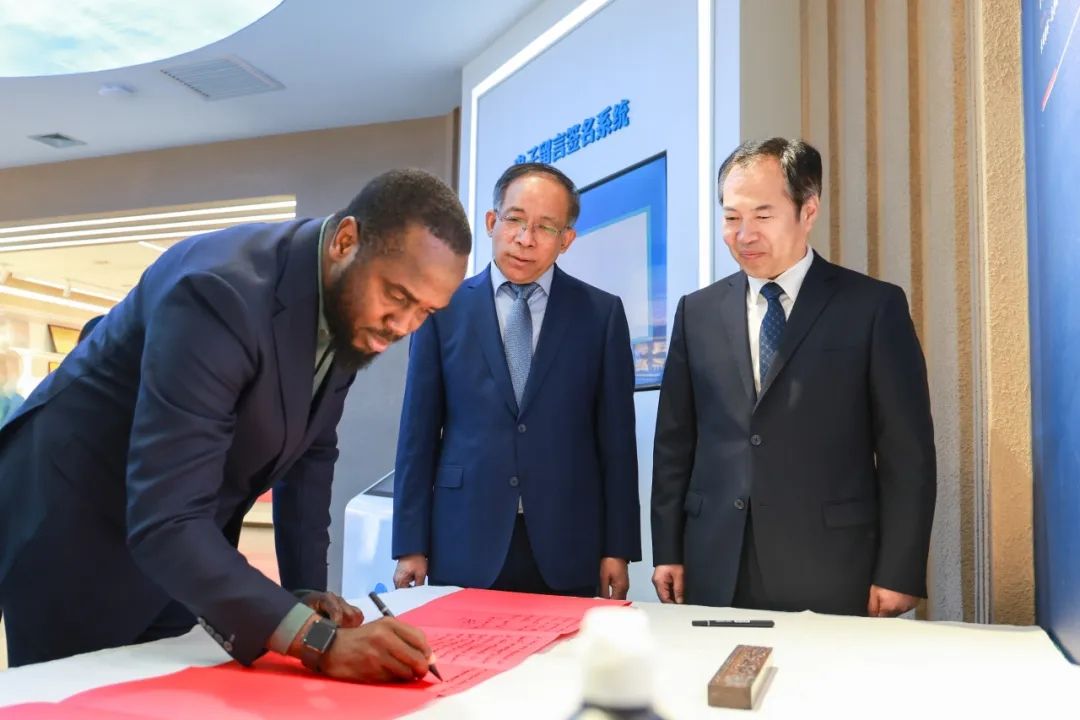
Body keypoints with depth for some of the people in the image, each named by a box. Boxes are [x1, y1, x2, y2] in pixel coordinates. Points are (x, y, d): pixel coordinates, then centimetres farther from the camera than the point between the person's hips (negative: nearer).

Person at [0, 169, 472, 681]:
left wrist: (306, 587, -3)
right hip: (74, 512, -7)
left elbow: (310, 451, 3)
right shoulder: (224, 289, -34)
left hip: (191, 535, 7)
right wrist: (317, 640, -43)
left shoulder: (354, 307, -9)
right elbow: (164, 520, -38)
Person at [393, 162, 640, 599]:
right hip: (465, 550, 0)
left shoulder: (602, 313, 3)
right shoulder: (444, 309, 2)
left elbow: (616, 436, 2)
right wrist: (411, 546, 0)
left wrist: (618, 548, 0)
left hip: (567, 552, 0)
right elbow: (419, 432, 3)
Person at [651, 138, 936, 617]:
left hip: (830, 576, -2)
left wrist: (899, 573, -7)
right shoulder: (697, 312, 7)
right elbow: (675, 441, 9)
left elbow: (907, 451, -3)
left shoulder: (874, 306, -2)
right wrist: (668, 551, 6)